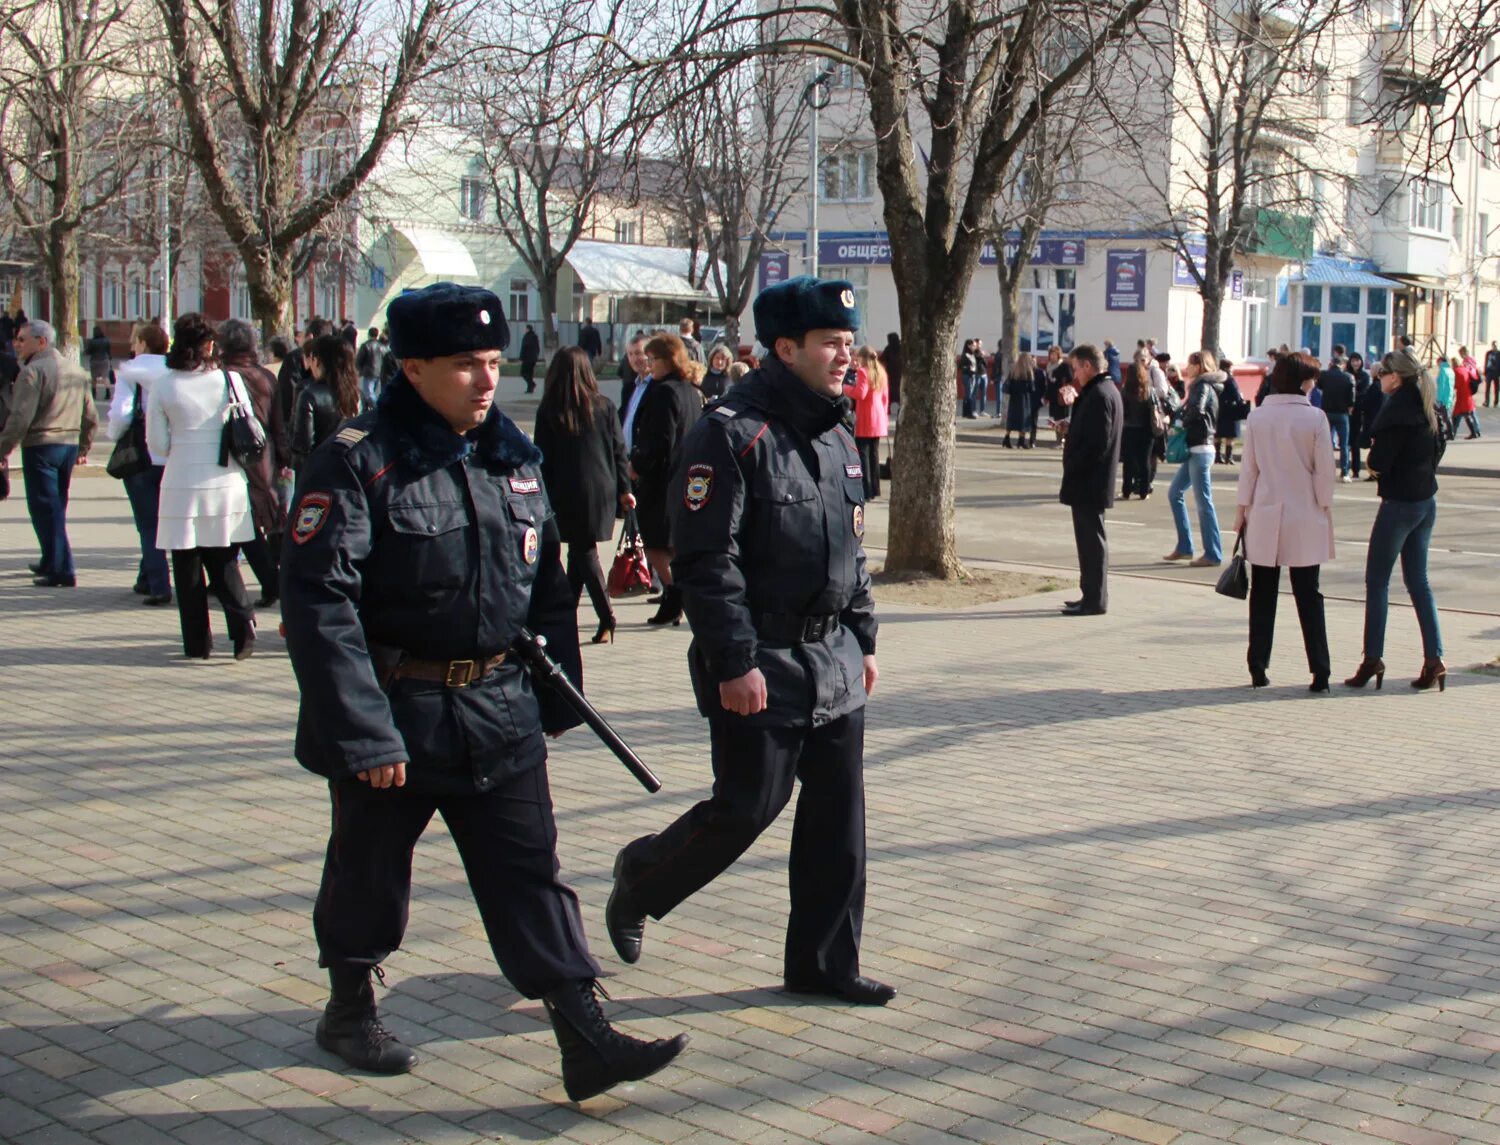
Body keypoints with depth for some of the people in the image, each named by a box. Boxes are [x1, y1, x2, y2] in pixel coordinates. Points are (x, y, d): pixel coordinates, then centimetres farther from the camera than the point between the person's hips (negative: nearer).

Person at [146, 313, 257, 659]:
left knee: (187, 566, 9)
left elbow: (157, 442, -1)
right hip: (226, 486, 2)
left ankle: (198, 643, 10)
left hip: (181, 486, -2)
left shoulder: (163, 387, -6)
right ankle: (242, 622, -6)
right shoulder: (230, 380, -4)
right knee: (223, 562, 15)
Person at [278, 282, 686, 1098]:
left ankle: (585, 1039, 4)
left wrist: (559, 696, 15)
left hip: (499, 715, 4)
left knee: (531, 874, 3)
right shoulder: (357, 463, -14)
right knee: (368, 875, 14)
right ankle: (349, 1008, 37)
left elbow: (549, 586, 15)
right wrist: (363, 732, -22)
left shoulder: (514, 457, 6)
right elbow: (318, 603, -19)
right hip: (393, 716, -4)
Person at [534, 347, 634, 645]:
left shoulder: (548, 411, -5)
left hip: (568, 494, -3)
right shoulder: (605, 406, 2)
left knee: (583, 553, 0)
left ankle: (607, 617, -11)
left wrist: (543, 497, 2)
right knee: (582, 553, 14)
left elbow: (544, 458, -4)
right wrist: (624, 489, 9)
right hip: (602, 490, 3)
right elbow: (619, 450, 4)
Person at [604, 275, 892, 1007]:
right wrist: (735, 663, -21)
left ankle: (823, 962, 19)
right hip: (761, 667, -8)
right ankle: (640, 881, 25)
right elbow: (706, 561, -19)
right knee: (746, 808, -2)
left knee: (838, 817, 8)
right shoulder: (732, 435, -15)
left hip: (833, 661, 8)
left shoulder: (837, 439, 12)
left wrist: (863, 639, 17)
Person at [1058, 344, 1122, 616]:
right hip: (1093, 481, 11)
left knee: (1091, 540, -5)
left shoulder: (1098, 395, -18)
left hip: (1087, 481, -11)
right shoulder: (1106, 390, 15)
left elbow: (1096, 442, -23)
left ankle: (1095, 600, -1)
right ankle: (1092, 596, 22)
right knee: (1091, 539, 15)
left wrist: (1071, 466, -16)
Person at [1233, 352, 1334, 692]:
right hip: (1303, 519, -2)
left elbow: (1248, 468, 1)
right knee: (1308, 596, 4)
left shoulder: (1257, 417, -1)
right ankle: (1319, 672, 1)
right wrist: (1325, 510, 3)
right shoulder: (1315, 418, -8)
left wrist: (1241, 510, 8)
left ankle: (1258, 668, 10)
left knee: (1263, 594, 9)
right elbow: (1324, 470, -6)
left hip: (1264, 517, 2)